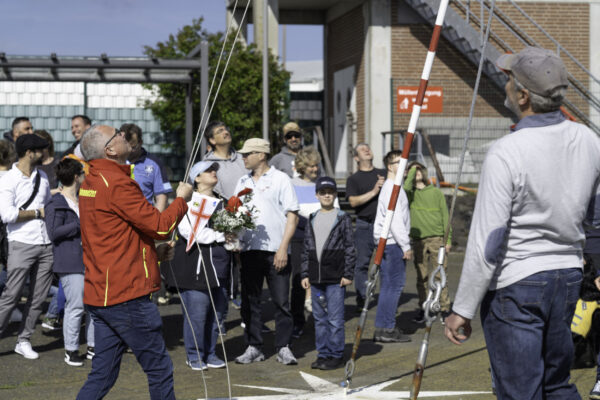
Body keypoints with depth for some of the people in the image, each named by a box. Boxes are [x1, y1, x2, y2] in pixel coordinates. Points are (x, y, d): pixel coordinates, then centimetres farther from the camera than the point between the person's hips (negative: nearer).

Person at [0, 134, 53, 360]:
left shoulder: (42, 176, 15)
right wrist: (37, 213, -9)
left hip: (46, 245, 6)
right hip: (22, 245, -6)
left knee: (38, 298, 6)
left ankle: (23, 341, 15)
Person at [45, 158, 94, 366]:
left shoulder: (83, 201, 19)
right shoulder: (56, 204, -8)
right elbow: (54, 232, -17)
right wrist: (81, 225, -18)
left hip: (90, 261, 8)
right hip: (70, 263, -8)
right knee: (75, 306, -7)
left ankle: (93, 346, 19)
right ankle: (71, 351, 4)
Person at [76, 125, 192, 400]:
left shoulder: (90, 182, 14)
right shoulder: (117, 183, -16)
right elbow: (160, 226, -16)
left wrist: (151, 252, 15)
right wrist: (181, 199, 2)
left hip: (98, 294, 9)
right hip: (126, 295, -9)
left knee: (102, 374, 12)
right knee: (159, 369, 3)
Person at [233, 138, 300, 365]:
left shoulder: (280, 179, -1)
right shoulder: (243, 182, 14)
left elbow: (292, 216, -4)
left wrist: (283, 248, -12)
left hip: (275, 250, -5)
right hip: (249, 249, 5)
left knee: (281, 301, -1)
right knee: (249, 301, 7)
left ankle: (283, 348, 8)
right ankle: (253, 347, 16)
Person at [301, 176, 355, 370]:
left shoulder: (343, 218, -1)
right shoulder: (312, 219, 12)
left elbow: (350, 248, -2)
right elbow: (306, 249, 15)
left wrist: (348, 274, -7)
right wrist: (305, 274, 10)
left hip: (336, 278, -5)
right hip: (316, 278, 5)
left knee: (335, 319, -3)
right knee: (319, 318, 10)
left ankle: (336, 355, 5)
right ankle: (323, 353, 19)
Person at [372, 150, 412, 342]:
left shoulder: (395, 187, 20)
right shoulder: (391, 188, -13)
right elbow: (395, 220, -20)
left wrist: (404, 244, 22)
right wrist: (406, 246, -18)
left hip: (391, 243, 10)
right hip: (392, 243, -10)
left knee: (390, 285, 11)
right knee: (393, 285, -9)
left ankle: (386, 327, 15)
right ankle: (385, 329, -8)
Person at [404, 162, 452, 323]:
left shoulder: (436, 192, 7)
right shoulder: (410, 194, 7)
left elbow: (445, 216, 8)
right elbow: (406, 188, -19)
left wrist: (448, 240, 3)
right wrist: (411, 171, -7)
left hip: (436, 239, -1)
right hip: (418, 240, 1)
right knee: (421, 277, 5)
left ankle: (445, 310, 1)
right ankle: (423, 309, 13)